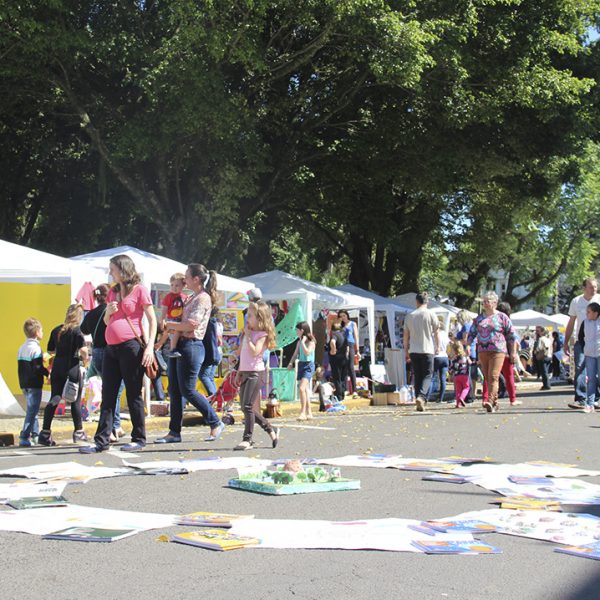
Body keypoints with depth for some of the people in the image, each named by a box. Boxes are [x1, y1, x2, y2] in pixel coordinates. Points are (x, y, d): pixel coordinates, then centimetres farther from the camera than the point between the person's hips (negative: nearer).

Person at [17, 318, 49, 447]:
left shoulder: (22, 347, 11)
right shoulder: (35, 348, -15)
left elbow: (21, 367, 13)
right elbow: (38, 368, -19)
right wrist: (48, 373, -5)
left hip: (24, 384, 9)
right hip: (34, 384, -9)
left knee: (32, 410, 18)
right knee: (32, 411, -6)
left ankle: (35, 434, 26)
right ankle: (24, 438, -9)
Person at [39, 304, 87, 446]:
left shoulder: (56, 330, 10)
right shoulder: (76, 331, -8)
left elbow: (50, 349, 15)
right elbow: (83, 349, -19)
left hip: (57, 369, 5)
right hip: (72, 369, -5)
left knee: (54, 399, 3)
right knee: (75, 401, 6)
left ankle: (45, 432, -6)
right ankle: (78, 432, 16)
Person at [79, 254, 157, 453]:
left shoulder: (139, 290, -2)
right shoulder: (112, 292, 18)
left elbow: (152, 319, -5)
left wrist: (150, 346, -14)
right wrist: (109, 311, 2)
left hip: (131, 346, -7)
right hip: (111, 348, 7)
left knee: (133, 394, 0)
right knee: (108, 396, 5)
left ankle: (139, 439, 8)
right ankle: (101, 440, 6)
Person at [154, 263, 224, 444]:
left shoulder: (203, 298, -9)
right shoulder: (191, 298, 19)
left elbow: (191, 324, -19)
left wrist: (168, 325, -11)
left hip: (191, 346, -9)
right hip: (179, 345, 9)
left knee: (187, 390, -6)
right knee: (174, 390, 7)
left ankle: (216, 423, 7)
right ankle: (174, 432, 11)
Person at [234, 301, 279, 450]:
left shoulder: (262, 334, -9)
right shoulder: (248, 333, 16)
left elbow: (254, 352, -23)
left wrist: (248, 336, -15)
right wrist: (239, 372, 20)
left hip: (255, 372, -9)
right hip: (245, 372, 9)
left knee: (248, 406, -12)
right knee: (246, 407, 10)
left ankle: (247, 439, -7)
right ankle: (271, 430, 21)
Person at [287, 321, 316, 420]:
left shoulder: (311, 342, -8)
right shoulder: (299, 342, 12)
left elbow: (307, 352, -21)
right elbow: (295, 354, 13)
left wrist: (302, 342, -16)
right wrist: (291, 363, -1)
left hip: (308, 365, -7)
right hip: (301, 365, 7)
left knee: (302, 388, -19)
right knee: (305, 389, 9)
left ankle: (303, 412, -16)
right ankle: (309, 412, 14)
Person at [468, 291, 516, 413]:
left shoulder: (502, 317, 4)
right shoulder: (479, 318, 16)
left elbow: (511, 335, 5)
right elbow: (471, 334, 17)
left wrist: (513, 352, 1)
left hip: (497, 351, -5)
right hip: (482, 351, 5)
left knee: (493, 376, -16)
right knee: (487, 378, 6)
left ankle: (490, 401, -24)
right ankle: (495, 402, 15)